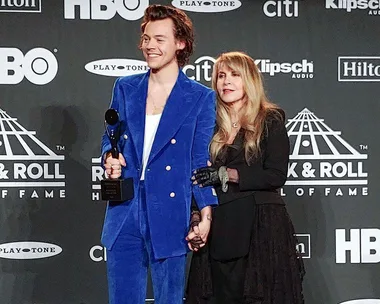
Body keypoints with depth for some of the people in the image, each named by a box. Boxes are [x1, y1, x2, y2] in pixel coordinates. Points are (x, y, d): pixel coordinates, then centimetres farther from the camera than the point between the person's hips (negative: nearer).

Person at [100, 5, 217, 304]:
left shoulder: (200, 97, 0)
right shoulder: (125, 88, 10)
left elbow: (201, 161, 0)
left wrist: (206, 214, -10)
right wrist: (110, 158, -5)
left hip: (169, 216, -3)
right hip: (124, 212, 3)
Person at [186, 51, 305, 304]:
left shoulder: (271, 121, 1)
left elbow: (276, 176, -10)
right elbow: (200, 181, 12)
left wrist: (226, 174, -14)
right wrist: (196, 222, -2)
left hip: (262, 228, -4)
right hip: (218, 231, 4)